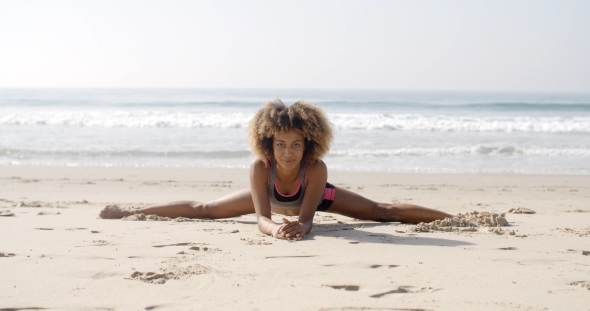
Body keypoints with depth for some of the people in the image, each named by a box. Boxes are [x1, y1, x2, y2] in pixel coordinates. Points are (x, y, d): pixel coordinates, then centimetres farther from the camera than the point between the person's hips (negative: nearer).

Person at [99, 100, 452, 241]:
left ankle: (454, 216, 10)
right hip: (270, 197, 1)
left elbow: (307, 217, -43)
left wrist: (300, 227, -66)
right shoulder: (260, 167, -41)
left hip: (318, 197, -1)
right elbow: (262, 217, -44)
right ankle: (128, 212, 24)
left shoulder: (317, 168, -43)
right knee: (204, 209, 8)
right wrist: (275, 229, -67)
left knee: (382, 211, -3)